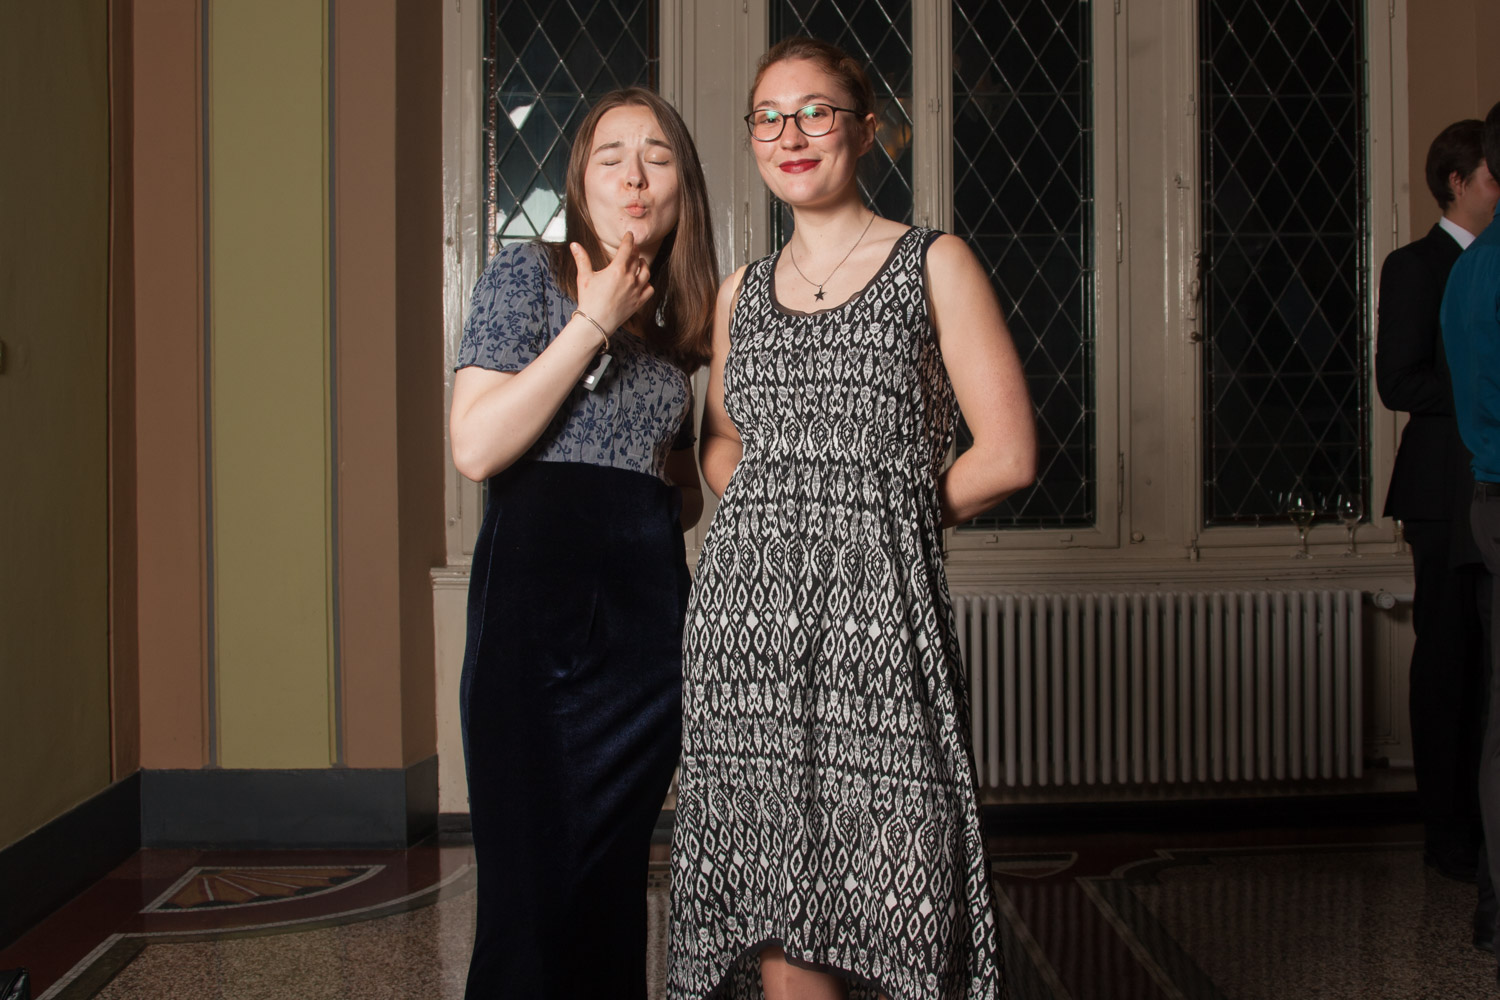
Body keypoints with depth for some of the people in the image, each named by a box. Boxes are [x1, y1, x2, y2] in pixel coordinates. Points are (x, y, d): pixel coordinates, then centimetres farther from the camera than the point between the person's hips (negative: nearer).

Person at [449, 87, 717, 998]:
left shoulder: (675, 318, 17)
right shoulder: (530, 274, 1)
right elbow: (476, 447, -13)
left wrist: (689, 492, 4)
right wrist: (594, 319, -10)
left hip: (650, 606, 5)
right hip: (540, 592, -5)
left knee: (615, 879, 9)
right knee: (532, 887, -3)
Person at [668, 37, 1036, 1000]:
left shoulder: (933, 264, 4)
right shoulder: (742, 291, 16)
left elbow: (1008, 455, -1)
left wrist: (874, 513, 5)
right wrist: (781, 513, 9)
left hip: (879, 605, -4)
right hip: (747, 605, 4)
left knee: (891, 913, -4)